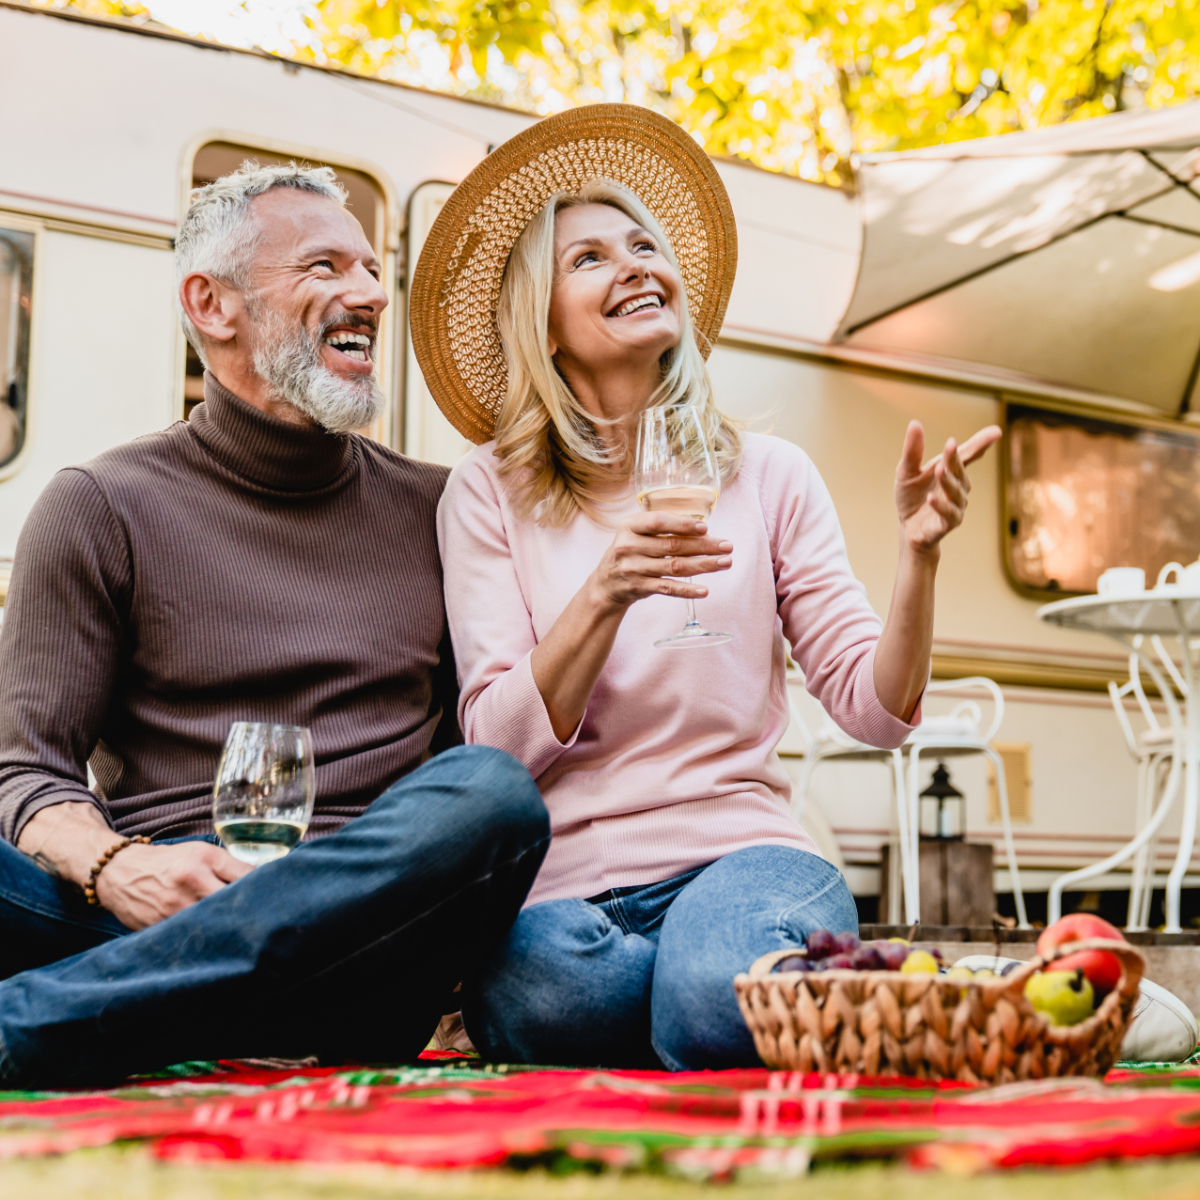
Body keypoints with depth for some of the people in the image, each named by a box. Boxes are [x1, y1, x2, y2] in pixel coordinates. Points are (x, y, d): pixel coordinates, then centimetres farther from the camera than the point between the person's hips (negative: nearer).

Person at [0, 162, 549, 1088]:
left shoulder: (433, 508, 17)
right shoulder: (101, 508, 10)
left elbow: (496, 732, 15)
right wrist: (116, 867, -17)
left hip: (359, 932, 3)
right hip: (158, 911, -2)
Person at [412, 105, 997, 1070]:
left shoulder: (767, 474, 9)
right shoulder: (488, 494, 5)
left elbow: (875, 709, 4)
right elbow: (499, 745, -4)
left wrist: (919, 555, -13)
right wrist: (604, 599, -20)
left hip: (739, 852, 0)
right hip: (566, 883, 0)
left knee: (720, 997, -33)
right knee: (549, 999, -34)